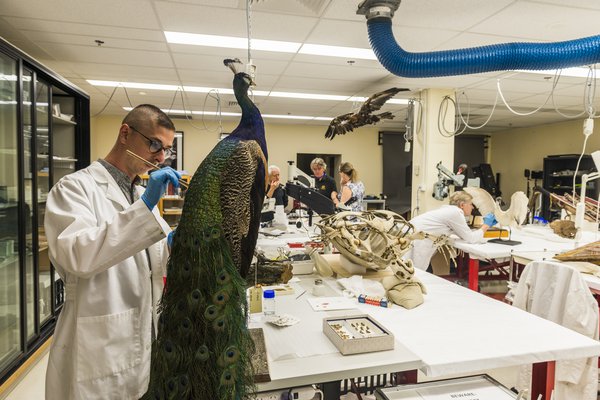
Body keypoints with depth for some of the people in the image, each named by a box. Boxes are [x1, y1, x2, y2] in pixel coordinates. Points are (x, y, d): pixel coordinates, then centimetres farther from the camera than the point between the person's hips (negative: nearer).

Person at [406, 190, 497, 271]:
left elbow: (466, 234, 26)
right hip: (416, 238, -10)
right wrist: (486, 225, 9)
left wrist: (487, 224, 27)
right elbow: (470, 238, -4)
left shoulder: (451, 211, 19)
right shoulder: (456, 212, -8)